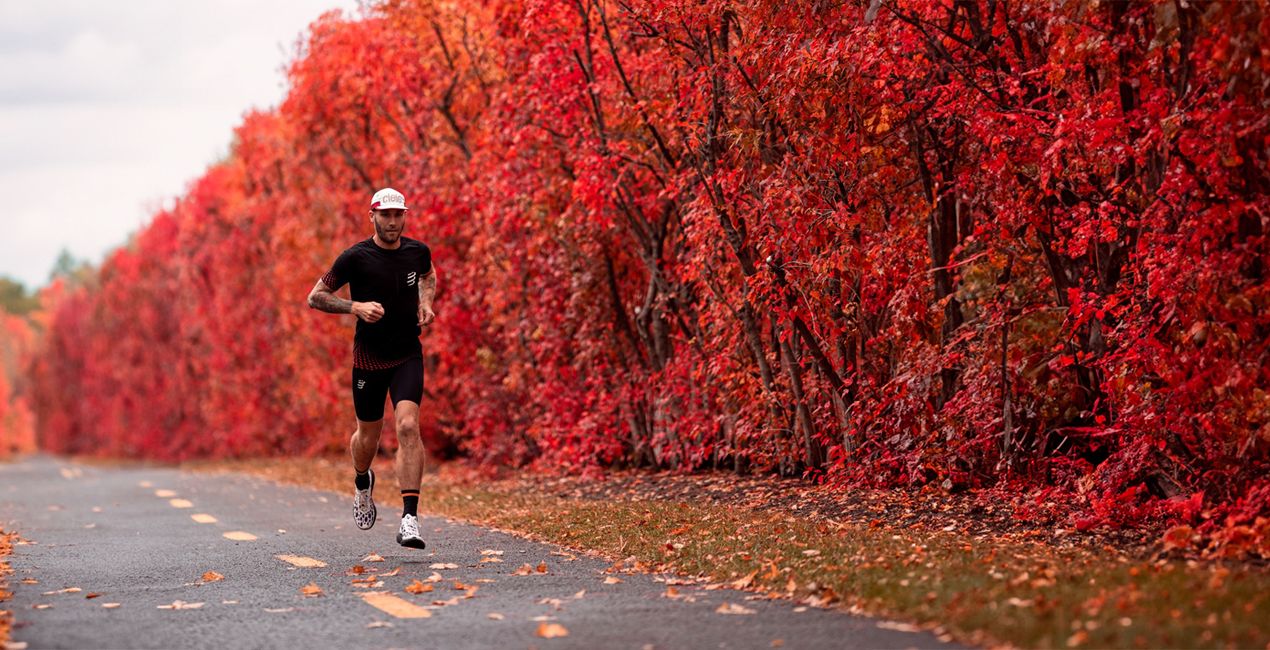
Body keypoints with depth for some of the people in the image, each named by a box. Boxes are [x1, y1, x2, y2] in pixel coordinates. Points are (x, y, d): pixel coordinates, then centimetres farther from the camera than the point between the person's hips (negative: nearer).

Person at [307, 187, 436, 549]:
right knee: (368, 437, 12)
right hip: (368, 358, -1)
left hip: (408, 356, 1)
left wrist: (425, 303, 5)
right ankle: (362, 482, 50)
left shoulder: (418, 252, 0)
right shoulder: (355, 257, -10)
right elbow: (315, 297, -5)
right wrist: (355, 307, -20)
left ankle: (410, 519, -24)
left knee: (408, 426, -20)